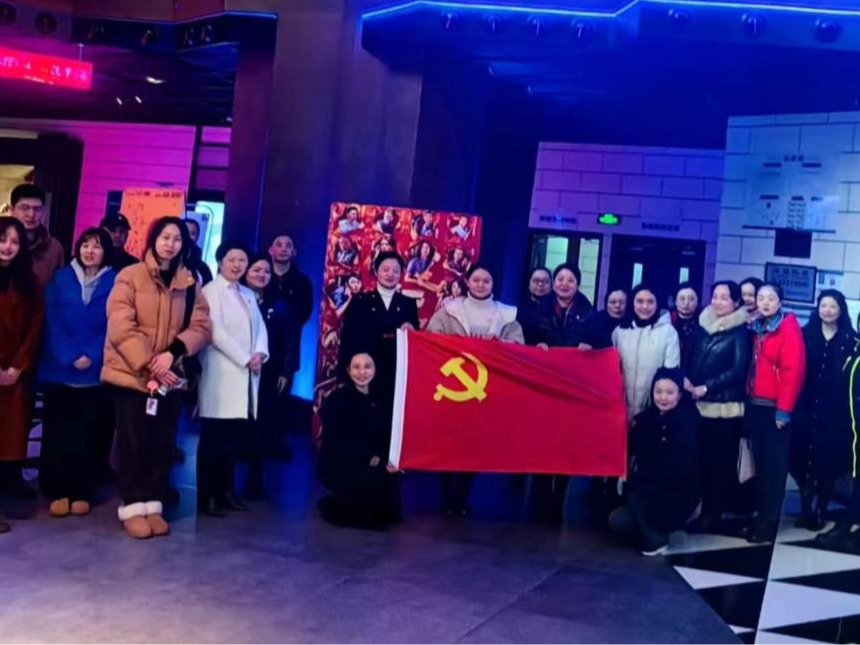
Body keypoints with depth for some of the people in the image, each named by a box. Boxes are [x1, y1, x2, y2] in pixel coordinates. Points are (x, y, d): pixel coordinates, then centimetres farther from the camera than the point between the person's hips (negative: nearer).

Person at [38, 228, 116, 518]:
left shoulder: (115, 284, 2)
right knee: (58, 433, 4)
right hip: (60, 370, 1)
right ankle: (58, 491, 12)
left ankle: (82, 492, 12)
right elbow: (52, 323, 1)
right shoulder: (60, 279, 7)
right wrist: (69, 358, -11)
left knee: (89, 434, 3)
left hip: (96, 373, -1)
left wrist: (90, 357, -15)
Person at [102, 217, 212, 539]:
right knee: (134, 443, 2)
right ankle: (132, 507, 12)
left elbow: (201, 327, 1)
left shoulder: (190, 285, 7)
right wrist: (148, 364, -18)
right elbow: (120, 327, -12)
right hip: (132, 373, -3)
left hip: (170, 377, 3)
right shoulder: (130, 276, -4)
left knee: (162, 444, 7)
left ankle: (152, 505, 17)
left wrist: (173, 352, -16)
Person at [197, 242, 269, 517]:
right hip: (223, 375, -6)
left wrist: (260, 354, -6)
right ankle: (207, 496, 2)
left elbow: (260, 327, 13)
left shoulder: (249, 295, 20)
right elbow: (216, 332, -13)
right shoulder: (211, 291, -2)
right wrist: (245, 359, -13)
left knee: (236, 437, 7)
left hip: (246, 376, 7)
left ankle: (225, 491, 17)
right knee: (214, 439, -4)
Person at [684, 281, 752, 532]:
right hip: (698, 404, 5)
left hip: (725, 406, -4)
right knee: (699, 458, 6)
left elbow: (738, 370, -11)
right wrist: (685, 379, -6)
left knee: (720, 460, 2)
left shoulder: (740, 332, -4)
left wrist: (706, 387, -17)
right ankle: (701, 508, 18)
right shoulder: (702, 327, 12)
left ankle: (714, 512, 12)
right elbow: (688, 358, 13)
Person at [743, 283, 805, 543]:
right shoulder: (757, 328, 13)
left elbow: (793, 370, -15)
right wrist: (747, 399, 4)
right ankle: (760, 516, 20)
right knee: (760, 463, 11)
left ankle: (768, 523, 8)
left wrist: (784, 409, -17)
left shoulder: (789, 328, -8)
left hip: (775, 408, -6)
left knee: (774, 466, 1)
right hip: (755, 405, 6)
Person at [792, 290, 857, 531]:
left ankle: (820, 510, 14)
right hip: (808, 408, 1)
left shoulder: (851, 339, 4)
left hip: (837, 411, -1)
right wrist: (796, 403, -9)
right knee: (804, 457, 1)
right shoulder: (806, 335, 5)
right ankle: (805, 509, 13)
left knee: (830, 460, 3)